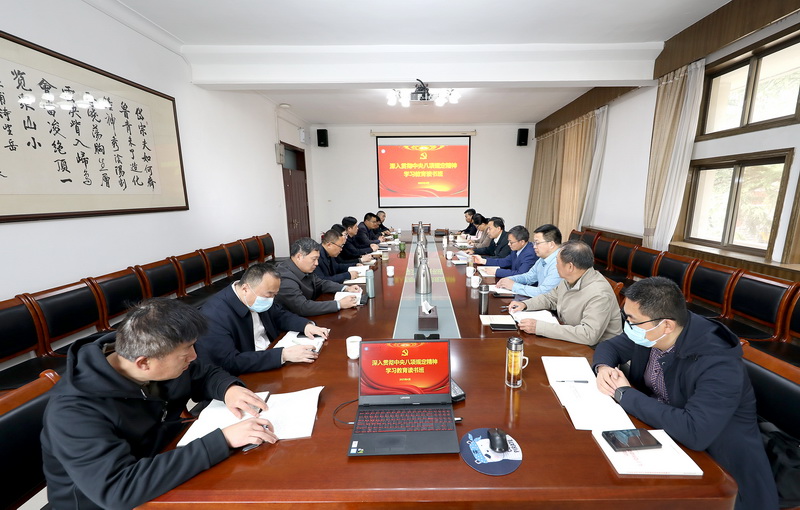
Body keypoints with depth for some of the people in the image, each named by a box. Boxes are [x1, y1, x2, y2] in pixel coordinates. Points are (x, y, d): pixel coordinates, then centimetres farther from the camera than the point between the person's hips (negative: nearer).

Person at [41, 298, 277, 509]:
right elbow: (119, 488, -37)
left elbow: (205, 374, 4)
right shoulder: (73, 413, -29)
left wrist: (229, 388, -18)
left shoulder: (164, 362, -14)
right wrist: (223, 440, -39)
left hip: (168, 474, 6)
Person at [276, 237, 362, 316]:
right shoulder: (285, 279, -27)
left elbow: (321, 283, 12)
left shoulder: (305, 269, -3)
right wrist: (339, 304, -31)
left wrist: (346, 288, -3)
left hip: (307, 316, 7)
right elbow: (303, 308, -34)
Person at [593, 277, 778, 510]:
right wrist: (603, 367, -17)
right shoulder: (649, 333, -12)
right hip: (662, 434, 6)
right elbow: (610, 346, 6)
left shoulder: (718, 363, -30)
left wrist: (625, 394, -28)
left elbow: (694, 432, -38)